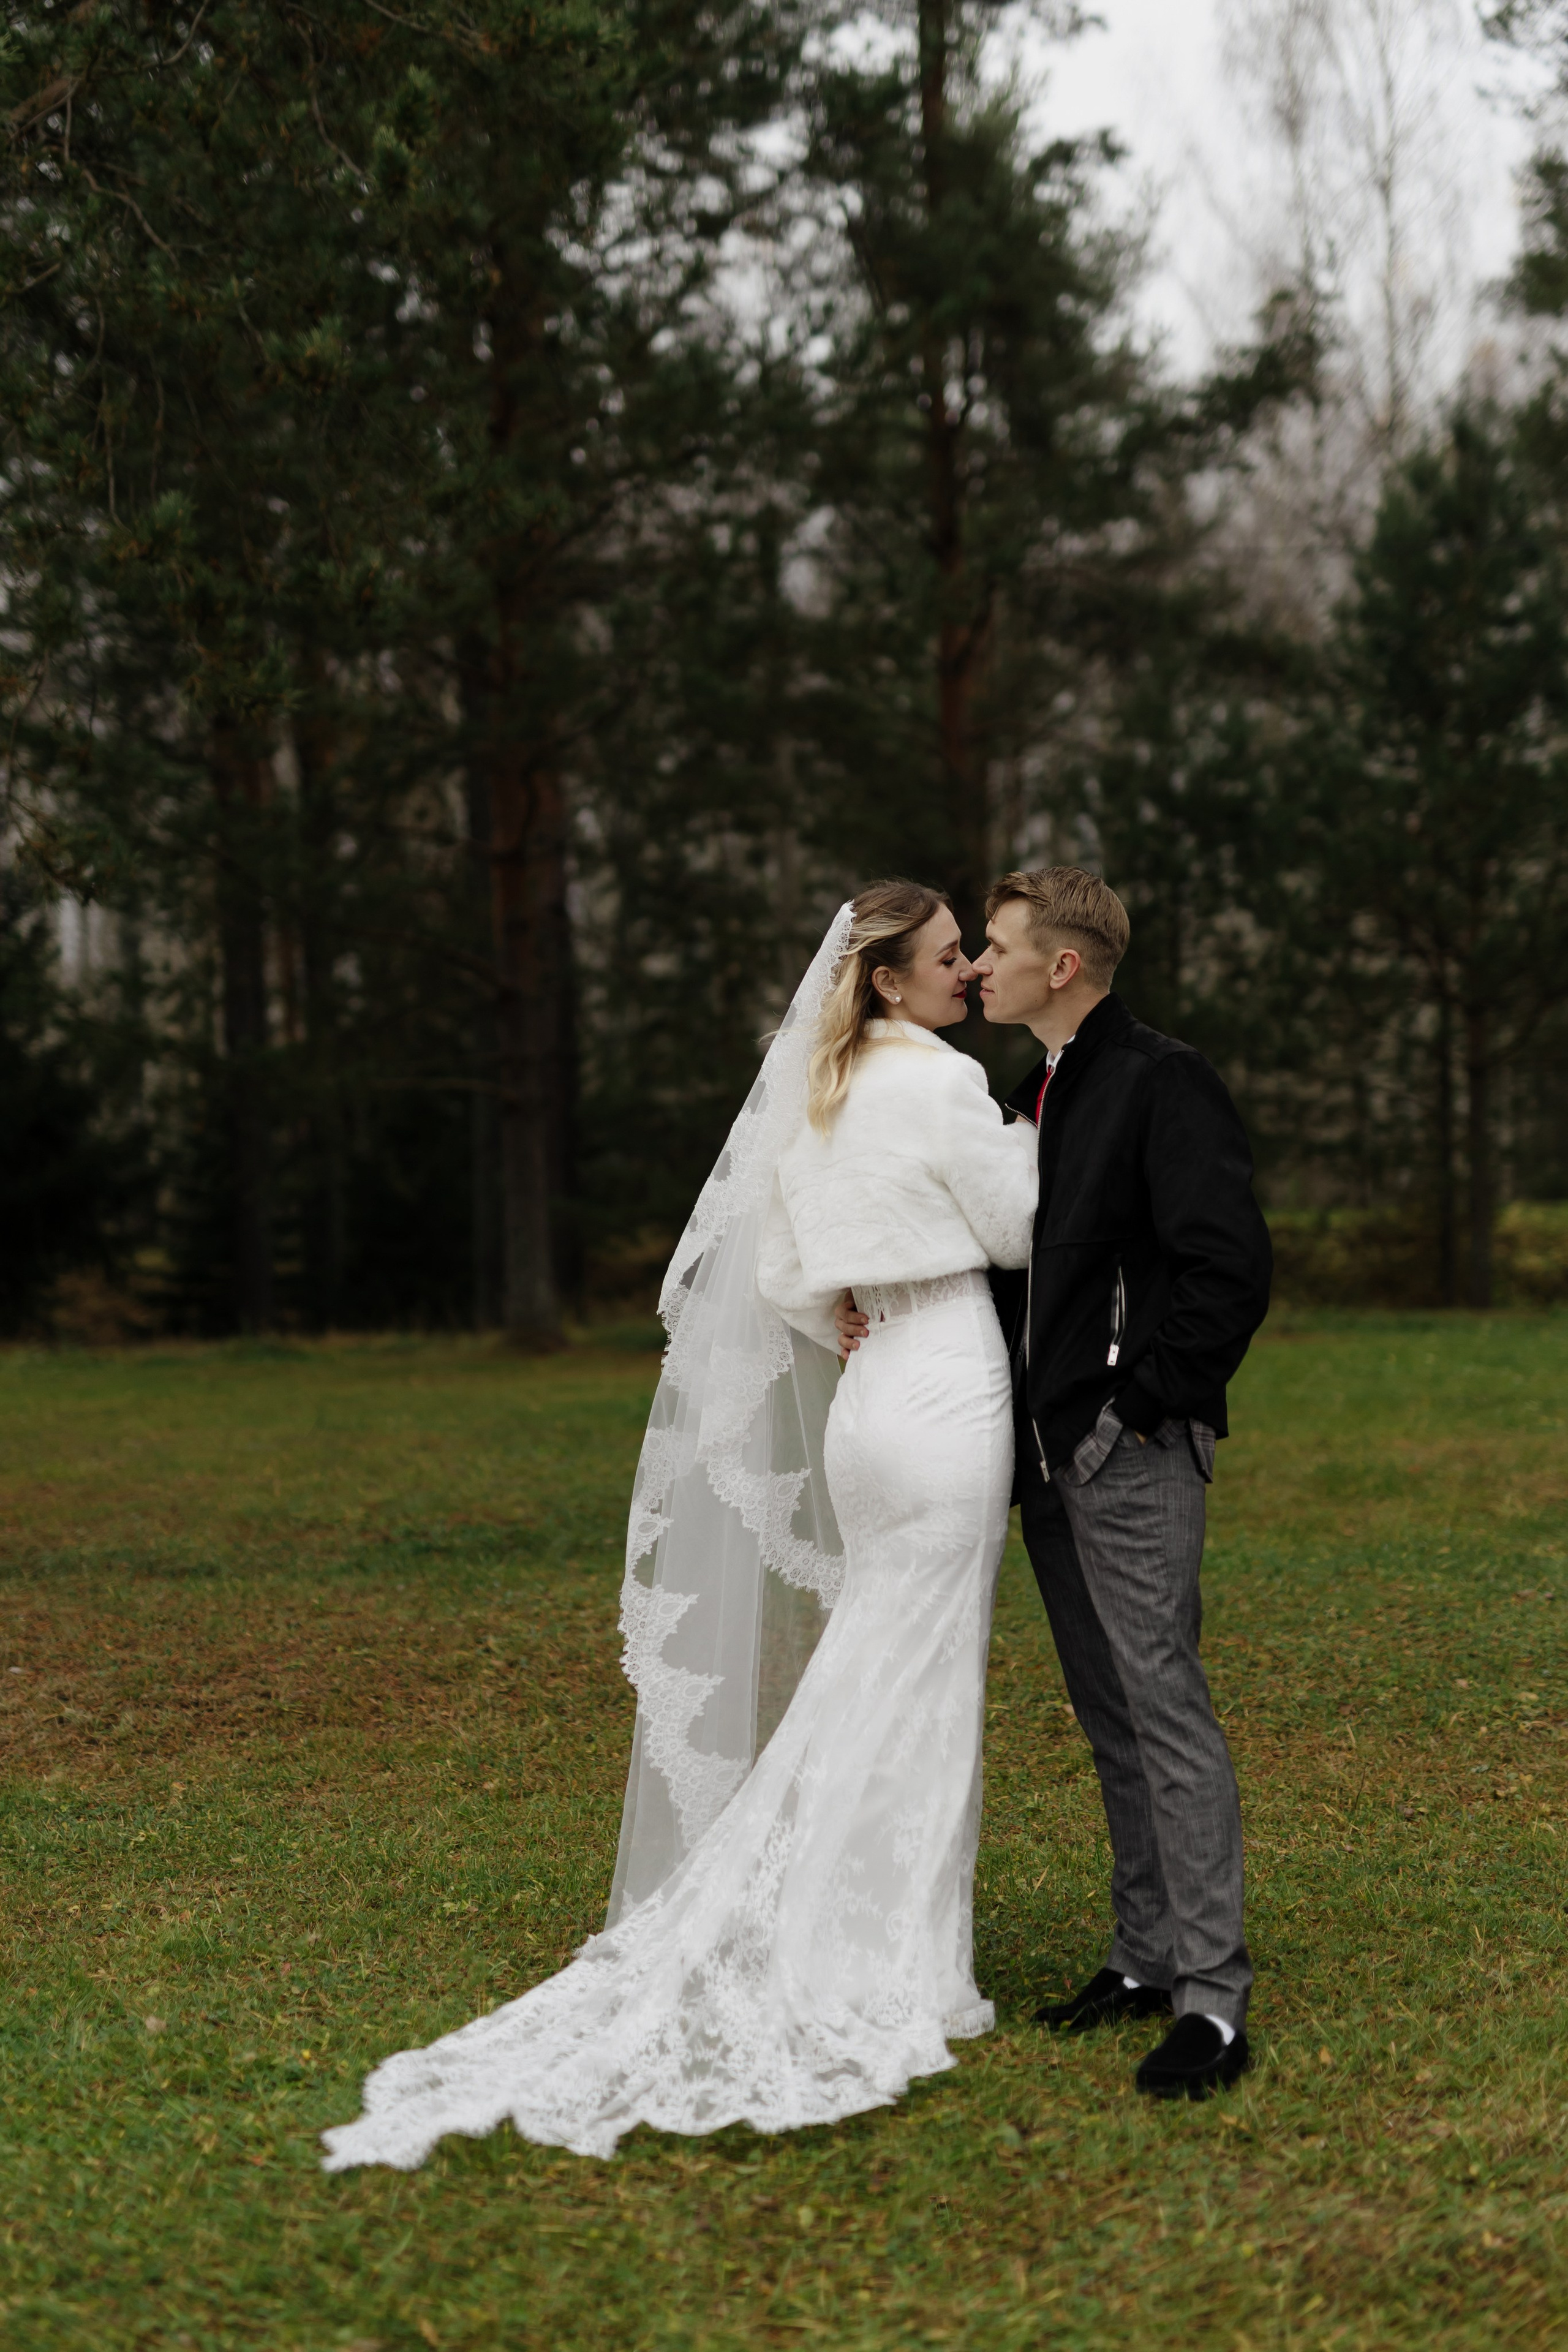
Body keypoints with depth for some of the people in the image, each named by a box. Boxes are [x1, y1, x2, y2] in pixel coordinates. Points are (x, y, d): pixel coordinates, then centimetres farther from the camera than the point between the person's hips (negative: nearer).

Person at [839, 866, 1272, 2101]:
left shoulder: (1164, 1084, -11)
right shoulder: (1036, 1099, 17)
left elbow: (1228, 1269, -18)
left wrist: (1148, 1398, -15)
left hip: (1133, 1454, -9)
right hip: (1051, 1454, 9)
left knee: (1166, 1706, -9)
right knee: (1109, 1717, 13)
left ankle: (1213, 1998, -6)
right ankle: (1149, 1956, 22)